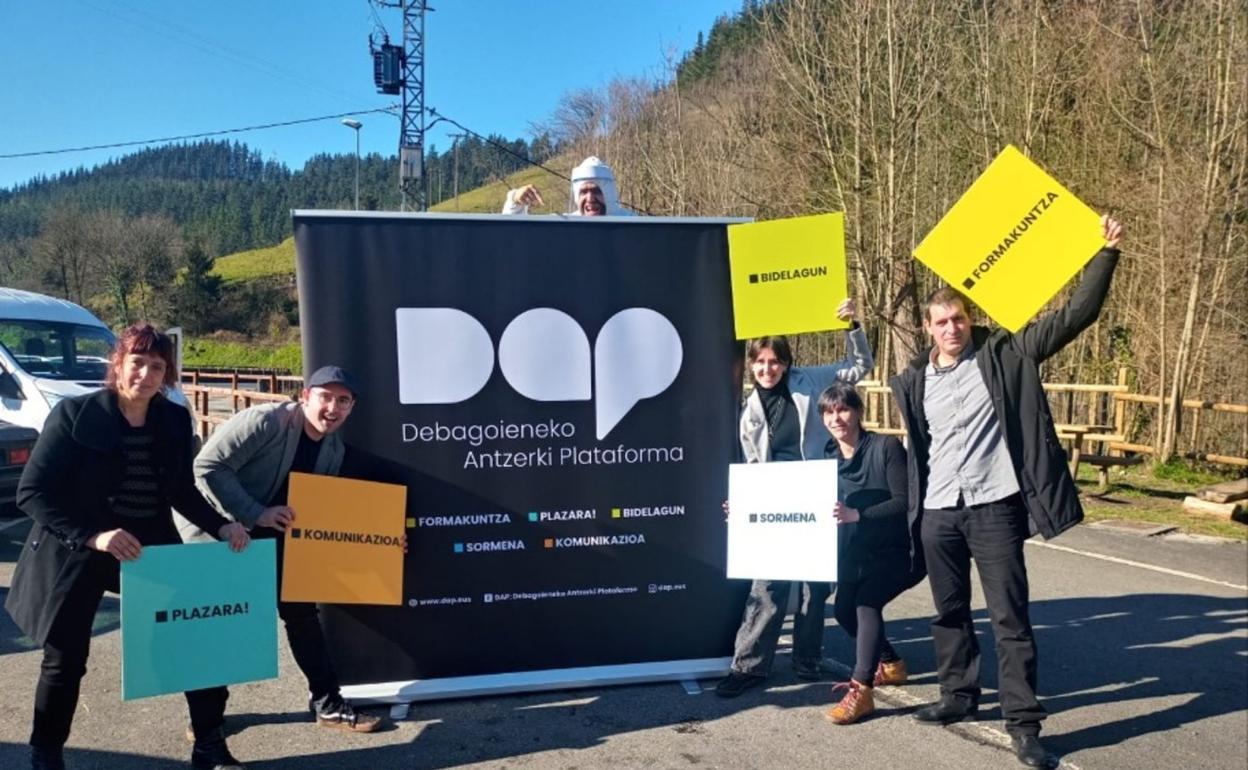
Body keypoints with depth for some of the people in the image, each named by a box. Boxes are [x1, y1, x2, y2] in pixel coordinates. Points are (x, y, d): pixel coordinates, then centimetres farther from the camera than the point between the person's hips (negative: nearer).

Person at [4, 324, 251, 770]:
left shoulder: (175, 420, -1)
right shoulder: (74, 415, -14)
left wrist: (220, 526, -6)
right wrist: (92, 535, -29)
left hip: (153, 548, 4)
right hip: (78, 555, -3)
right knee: (66, 660, 8)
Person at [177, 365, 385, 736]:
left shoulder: (334, 450, -1)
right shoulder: (265, 421, -24)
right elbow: (208, 466, -26)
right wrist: (256, 514, -32)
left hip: (271, 536, 6)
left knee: (301, 610, 5)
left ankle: (327, 704, 16)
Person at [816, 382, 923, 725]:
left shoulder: (886, 447, -18)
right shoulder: (829, 456, -1)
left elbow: (904, 502, -24)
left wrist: (856, 515, -37)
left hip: (898, 550, -7)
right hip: (857, 553, 7)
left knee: (867, 601, -24)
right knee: (844, 608, 9)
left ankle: (862, 690, -16)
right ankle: (891, 665, 35)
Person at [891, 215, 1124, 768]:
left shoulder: (1005, 356, -3)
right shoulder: (914, 382, 6)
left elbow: (1074, 315, -6)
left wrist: (1105, 253, -13)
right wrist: (912, 505, 16)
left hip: (995, 507, -4)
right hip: (939, 513, 4)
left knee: (1009, 615, 0)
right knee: (949, 612, 15)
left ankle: (1023, 721, 8)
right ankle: (959, 695, 32)